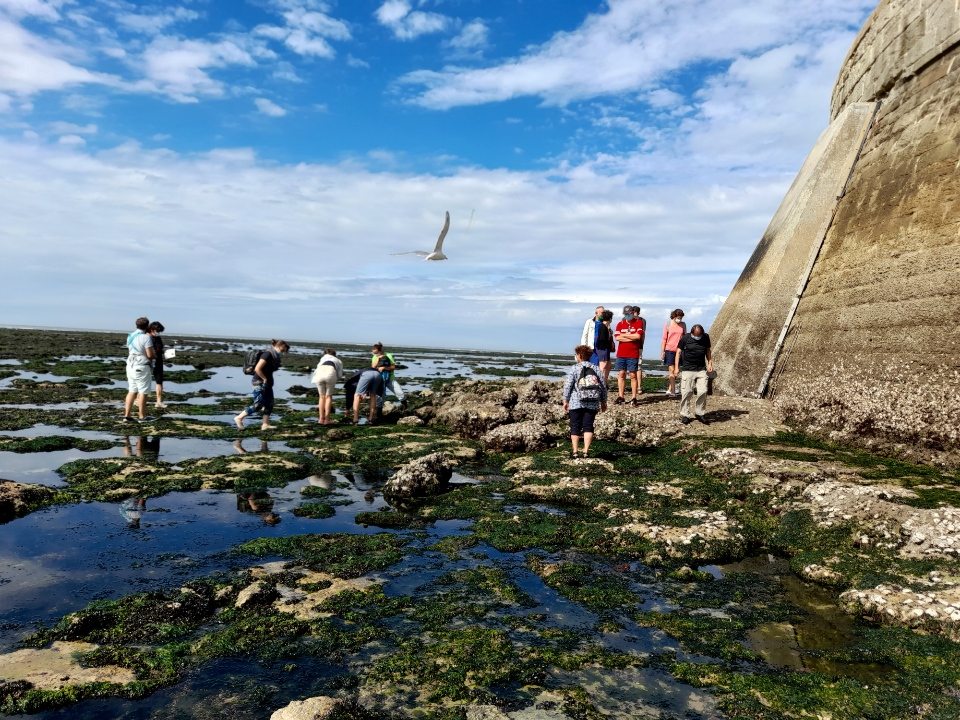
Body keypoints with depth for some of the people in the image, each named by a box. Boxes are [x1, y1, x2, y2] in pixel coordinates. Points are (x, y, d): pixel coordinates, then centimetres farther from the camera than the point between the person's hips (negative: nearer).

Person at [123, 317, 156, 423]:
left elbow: (129, 352, 19)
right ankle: (142, 417, 5)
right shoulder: (146, 337, -14)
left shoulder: (130, 336, 11)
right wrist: (155, 355, 4)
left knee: (132, 391, 12)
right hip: (141, 367, -8)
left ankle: (127, 415, 10)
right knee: (143, 392, 0)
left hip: (130, 365, 8)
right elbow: (150, 354, -19)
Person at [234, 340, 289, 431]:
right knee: (258, 404, -8)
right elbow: (257, 369, -23)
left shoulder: (274, 356, 11)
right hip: (260, 383, -10)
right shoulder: (267, 354, -18)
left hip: (267, 383, 10)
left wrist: (268, 380, 8)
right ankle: (239, 418, 3)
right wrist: (264, 379, -15)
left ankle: (265, 424, 11)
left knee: (269, 403, 7)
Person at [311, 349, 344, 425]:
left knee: (322, 396, 16)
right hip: (330, 373, -1)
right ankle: (327, 419, 8)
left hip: (319, 372, 1)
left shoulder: (323, 358, 37)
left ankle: (321, 418, 16)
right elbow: (339, 376, 19)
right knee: (328, 396, 13)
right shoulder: (339, 361, 33)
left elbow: (318, 366, 20)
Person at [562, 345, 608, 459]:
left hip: (576, 403, -2)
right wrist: (603, 402, 19)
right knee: (588, 427, 5)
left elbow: (567, 385, -7)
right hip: (592, 404, 2)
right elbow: (603, 386, 9)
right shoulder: (596, 369, 8)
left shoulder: (574, 368, -2)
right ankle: (586, 451, -3)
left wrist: (565, 401, 0)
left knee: (575, 427, 5)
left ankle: (575, 452, 4)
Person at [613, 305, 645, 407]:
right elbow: (617, 337, -4)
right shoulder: (620, 324, 9)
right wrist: (632, 337, -8)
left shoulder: (638, 323, 1)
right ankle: (620, 397, 12)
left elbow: (638, 336, -14)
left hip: (633, 354, -3)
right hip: (621, 353, 3)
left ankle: (634, 398, 2)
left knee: (633, 375, -2)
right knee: (621, 374, 5)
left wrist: (624, 335, -7)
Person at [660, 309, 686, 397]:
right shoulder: (668, 325, -2)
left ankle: (669, 390, 18)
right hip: (669, 350, -3)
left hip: (679, 350, 3)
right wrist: (662, 352, -3)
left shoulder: (683, 325, 6)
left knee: (675, 371, 7)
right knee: (671, 370, -7)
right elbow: (664, 339, 0)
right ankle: (673, 391, -8)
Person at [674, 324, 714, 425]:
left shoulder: (706, 338, 5)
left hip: (701, 370, 3)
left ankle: (700, 413, 12)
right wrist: (676, 367, -4)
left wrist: (710, 363, 7)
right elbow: (678, 352, 1)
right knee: (686, 392, -5)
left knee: (703, 391, -3)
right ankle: (684, 415, 6)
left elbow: (708, 351, 17)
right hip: (687, 370, -3)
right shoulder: (685, 339, -4)